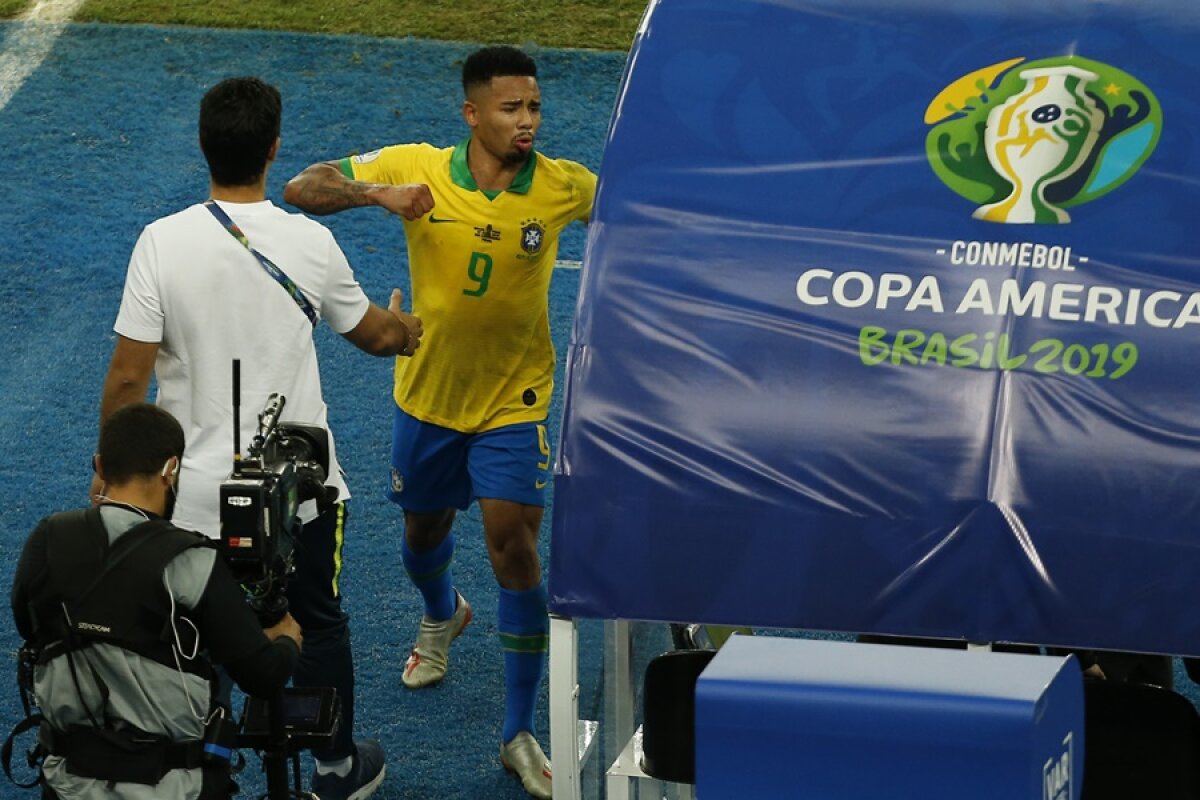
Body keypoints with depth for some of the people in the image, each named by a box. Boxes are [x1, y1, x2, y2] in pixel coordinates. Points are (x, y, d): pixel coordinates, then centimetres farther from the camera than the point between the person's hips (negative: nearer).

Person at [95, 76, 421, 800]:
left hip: (196, 492, -1)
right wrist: (405, 328, 33)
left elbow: (129, 375, -15)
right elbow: (373, 333, 9)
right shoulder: (311, 243, -10)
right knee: (320, 625, 21)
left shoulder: (164, 243, -16)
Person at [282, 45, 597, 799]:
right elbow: (302, 189, -13)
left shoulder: (562, 186, -15)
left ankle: (520, 736, -2)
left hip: (514, 402, -2)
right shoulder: (417, 169, -16)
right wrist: (375, 192, -32)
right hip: (428, 392, 2)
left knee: (515, 548, -13)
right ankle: (443, 615, 61)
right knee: (426, 529, 22)